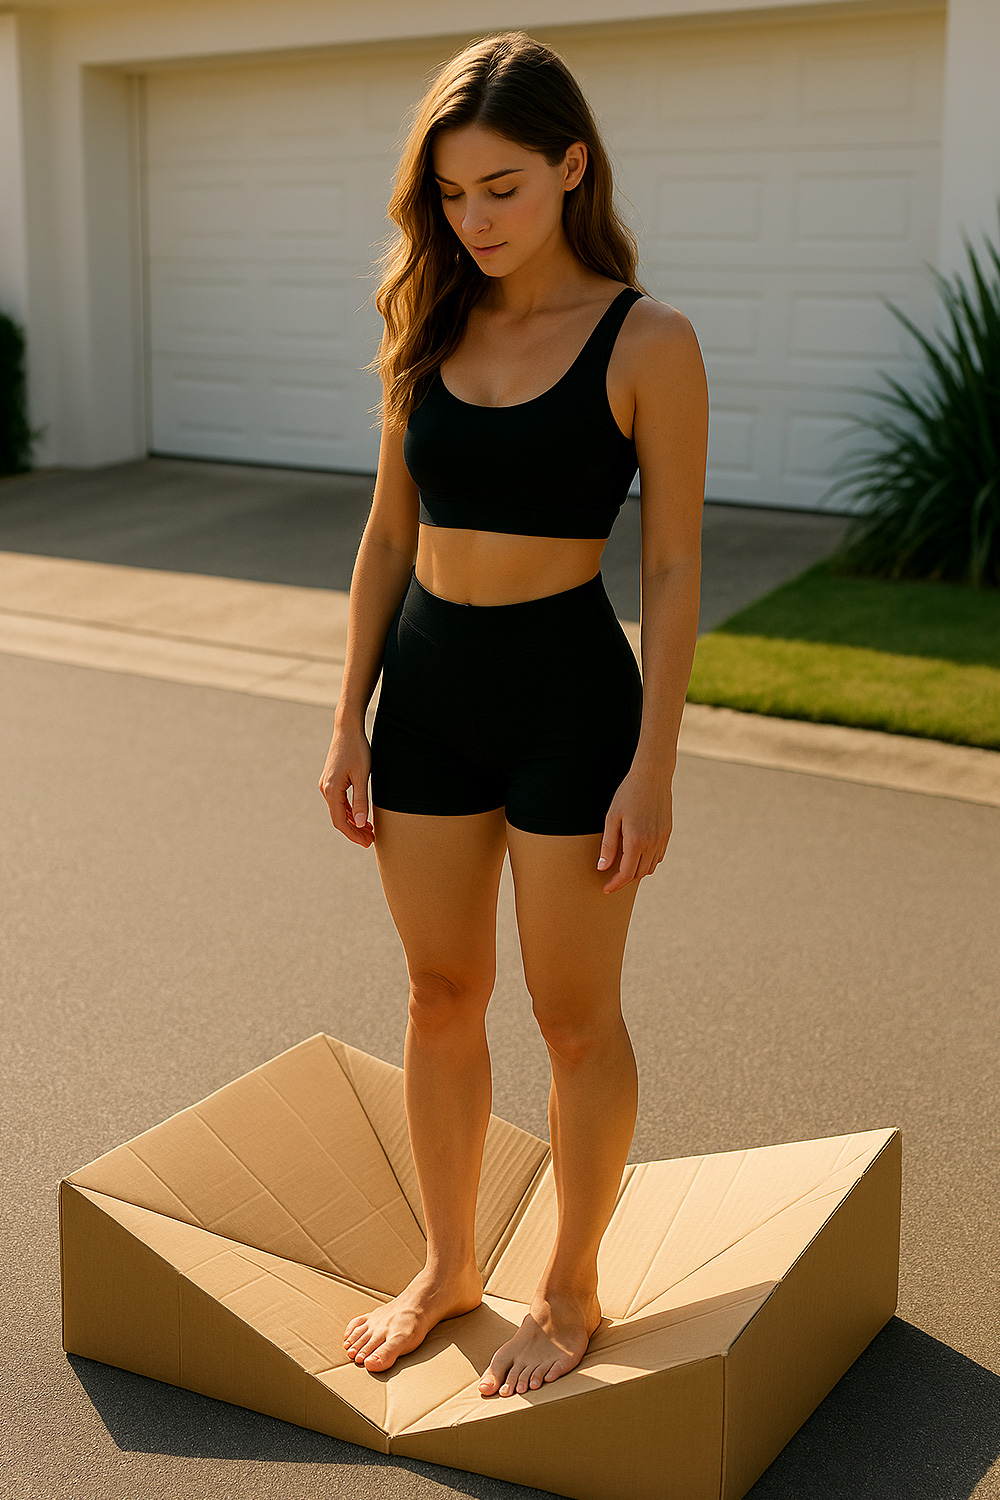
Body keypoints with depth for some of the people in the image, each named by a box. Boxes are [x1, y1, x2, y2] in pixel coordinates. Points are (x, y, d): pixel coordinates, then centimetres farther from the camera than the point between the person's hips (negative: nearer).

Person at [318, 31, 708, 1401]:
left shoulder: (647, 343, -9)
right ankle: (448, 1264, 35)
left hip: (570, 694, -5)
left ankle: (572, 1290, 29)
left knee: (574, 1016, 8)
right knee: (441, 997, 15)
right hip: (428, 687, 5)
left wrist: (653, 766, -12)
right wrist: (351, 721, 7)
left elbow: (673, 569, -8)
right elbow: (389, 537, 9)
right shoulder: (429, 330, 5)